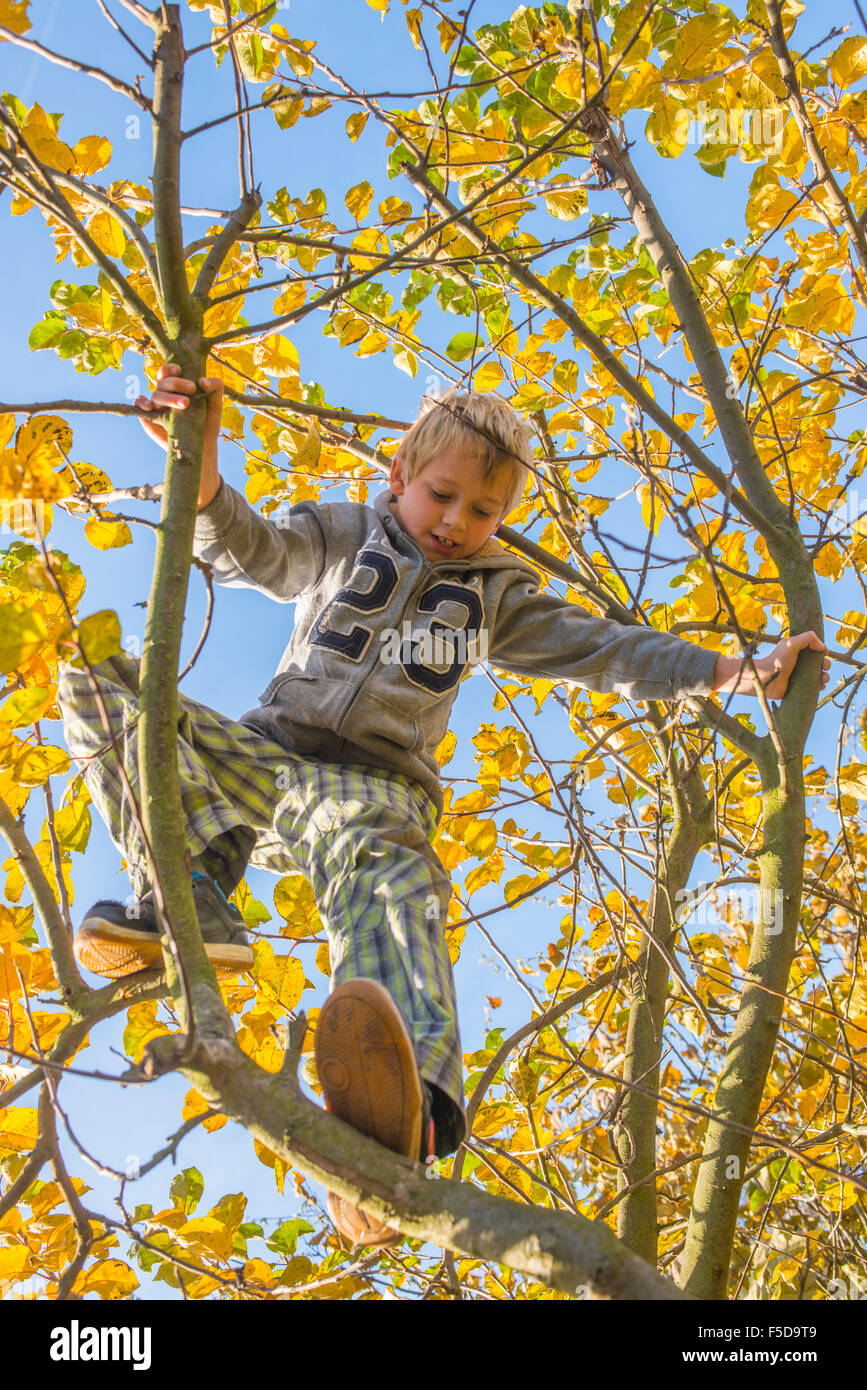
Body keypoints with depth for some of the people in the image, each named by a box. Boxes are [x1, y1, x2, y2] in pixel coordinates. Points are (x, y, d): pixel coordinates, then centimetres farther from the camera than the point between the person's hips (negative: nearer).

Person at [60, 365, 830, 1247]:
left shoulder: (497, 596, 19)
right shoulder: (345, 536, 13)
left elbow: (604, 650, 19)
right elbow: (250, 553, -5)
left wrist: (736, 672, 12)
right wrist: (199, 466, -26)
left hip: (374, 789, -1)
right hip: (264, 755, 2)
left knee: (383, 872, -40)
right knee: (98, 677, -19)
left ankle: (405, 1109, -70)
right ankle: (191, 893, -36)